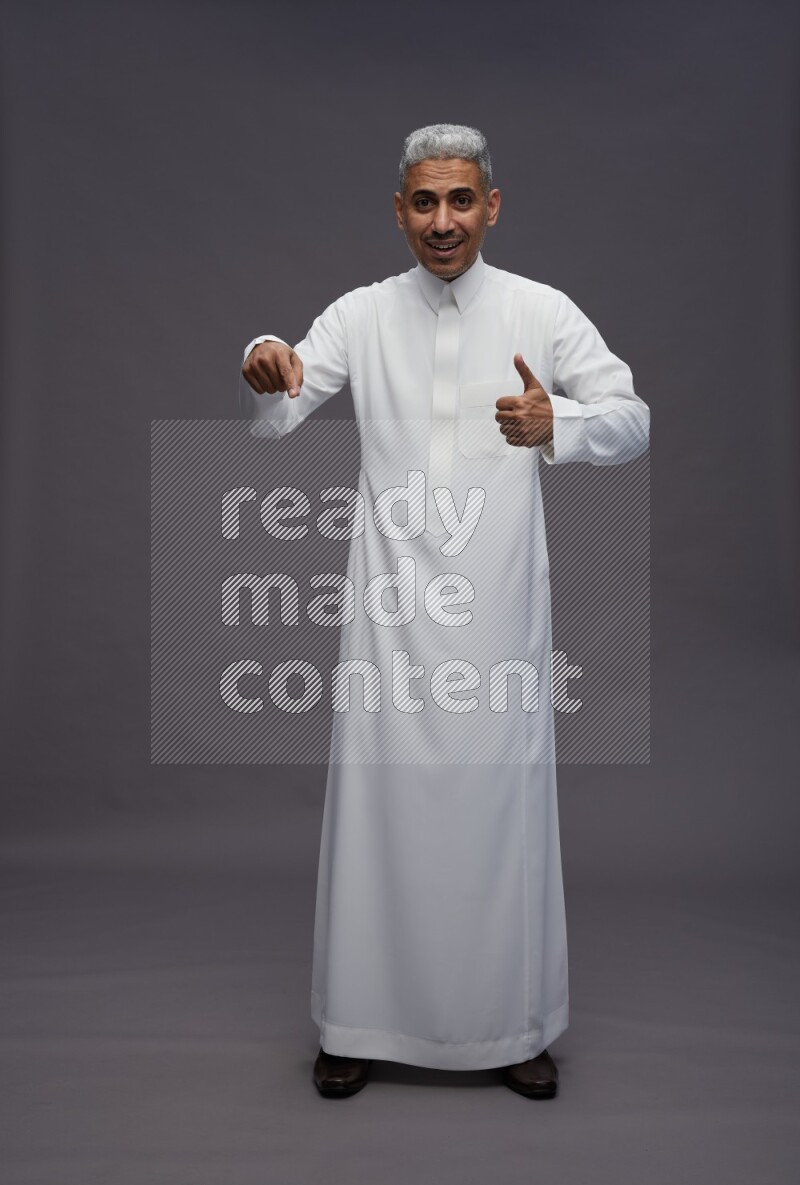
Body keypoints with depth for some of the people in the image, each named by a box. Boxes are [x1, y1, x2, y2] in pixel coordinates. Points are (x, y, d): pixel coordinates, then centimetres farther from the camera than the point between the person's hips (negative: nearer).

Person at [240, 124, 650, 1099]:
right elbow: (274, 419, 0)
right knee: (380, 798, 5)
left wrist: (556, 424, -23)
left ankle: (513, 1024, 25)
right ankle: (363, 1019, 23)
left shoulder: (542, 311, 2)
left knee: (502, 799, 6)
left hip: (499, 600, 0)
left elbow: (632, 421, -1)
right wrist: (262, 375, -24)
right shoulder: (361, 315, 6)